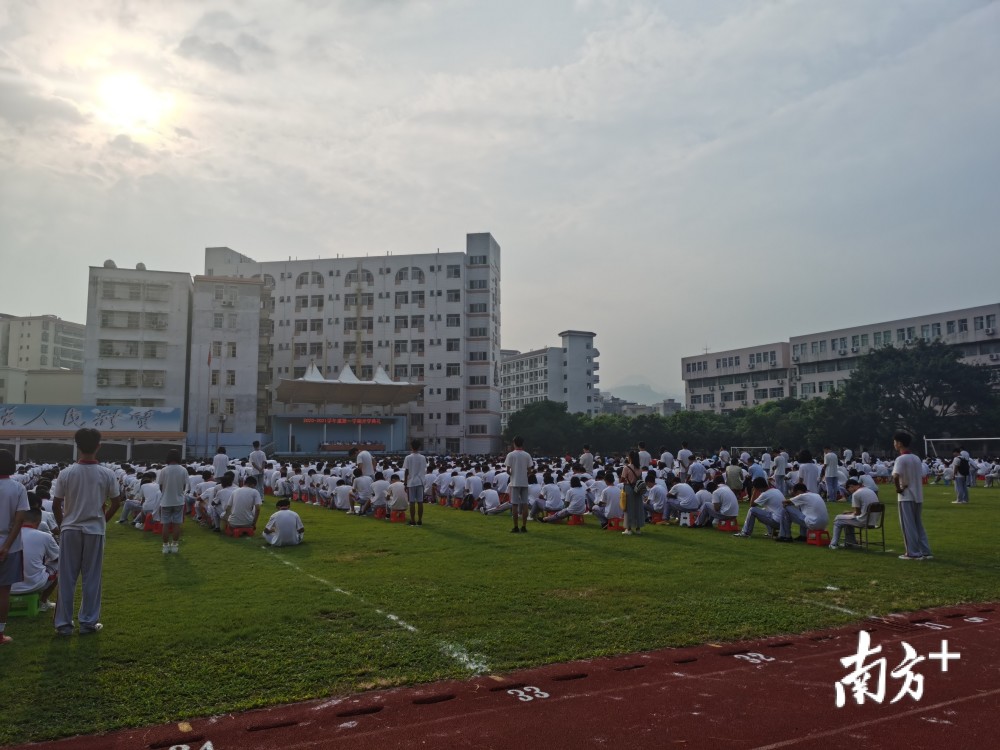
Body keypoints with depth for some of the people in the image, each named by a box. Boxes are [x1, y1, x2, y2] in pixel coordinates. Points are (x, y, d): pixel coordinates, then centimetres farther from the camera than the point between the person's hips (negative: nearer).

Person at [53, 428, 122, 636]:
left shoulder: (66, 473, -7)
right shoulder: (107, 474, -8)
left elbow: (56, 504, -2)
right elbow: (116, 502, -2)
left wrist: (62, 524, 15)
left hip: (70, 530, 1)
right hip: (95, 530, -1)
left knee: (67, 578, 9)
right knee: (92, 578, 8)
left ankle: (64, 623, 15)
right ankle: (88, 622, 13)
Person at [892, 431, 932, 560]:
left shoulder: (901, 459, -14)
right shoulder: (917, 459, 11)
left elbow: (895, 476, -28)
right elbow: (921, 477, 13)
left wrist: (898, 488, -14)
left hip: (906, 497, -8)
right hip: (918, 496, 8)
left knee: (908, 525, -1)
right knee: (918, 525, 14)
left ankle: (913, 553, 1)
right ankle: (925, 552, 14)